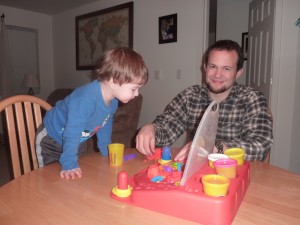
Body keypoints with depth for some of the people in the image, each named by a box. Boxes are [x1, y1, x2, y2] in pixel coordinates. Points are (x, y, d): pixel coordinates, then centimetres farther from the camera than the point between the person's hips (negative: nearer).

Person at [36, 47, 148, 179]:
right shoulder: (85, 99, -41)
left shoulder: (113, 101, -14)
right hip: (50, 139, -7)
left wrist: (108, 153, 5)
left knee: (77, 179, 20)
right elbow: (72, 134, -39)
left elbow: (105, 126, 1)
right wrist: (69, 165, -36)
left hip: (75, 142, 7)